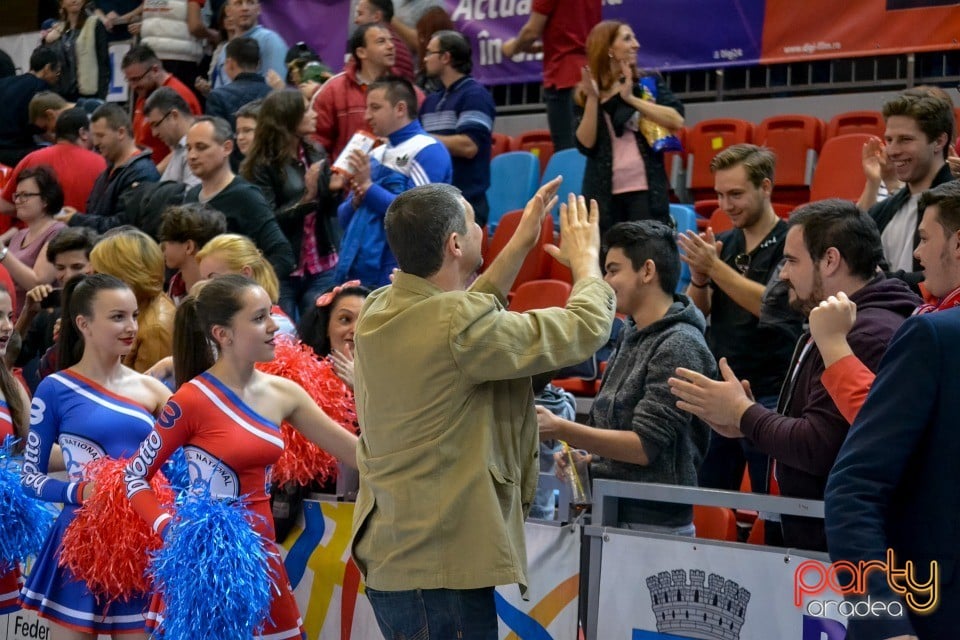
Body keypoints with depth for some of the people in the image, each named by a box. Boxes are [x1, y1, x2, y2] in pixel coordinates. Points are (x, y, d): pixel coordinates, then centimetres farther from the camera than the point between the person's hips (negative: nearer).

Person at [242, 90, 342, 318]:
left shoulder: (316, 154, 6)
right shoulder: (261, 166, -8)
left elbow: (328, 212, 12)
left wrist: (333, 190, -9)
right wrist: (307, 197, -24)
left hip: (322, 268, 4)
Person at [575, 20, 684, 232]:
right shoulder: (585, 93, 6)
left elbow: (677, 120, -8)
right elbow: (585, 144, -4)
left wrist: (632, 98, -11)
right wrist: (593, 99, -12)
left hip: (646, 189, 0)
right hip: (604, 193, 0)